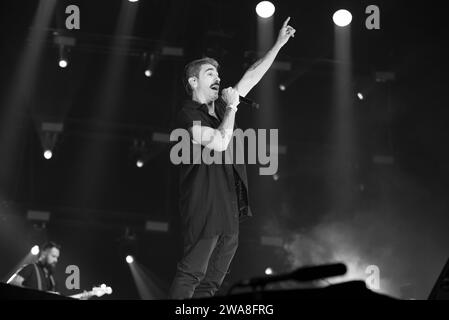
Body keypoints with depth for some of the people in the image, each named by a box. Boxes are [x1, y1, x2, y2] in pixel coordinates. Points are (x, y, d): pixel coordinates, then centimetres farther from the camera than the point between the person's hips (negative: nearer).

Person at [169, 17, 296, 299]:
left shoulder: (220, 108, 18)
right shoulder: (189, 116, -6)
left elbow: (252, 77, 21)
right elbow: (220, 143, -20)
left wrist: (279, 45, 19)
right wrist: (232, 107, -8)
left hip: (229, 210, 9)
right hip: (204, 208, -9)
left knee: (211, 282, 6)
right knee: (191, 273, -15)